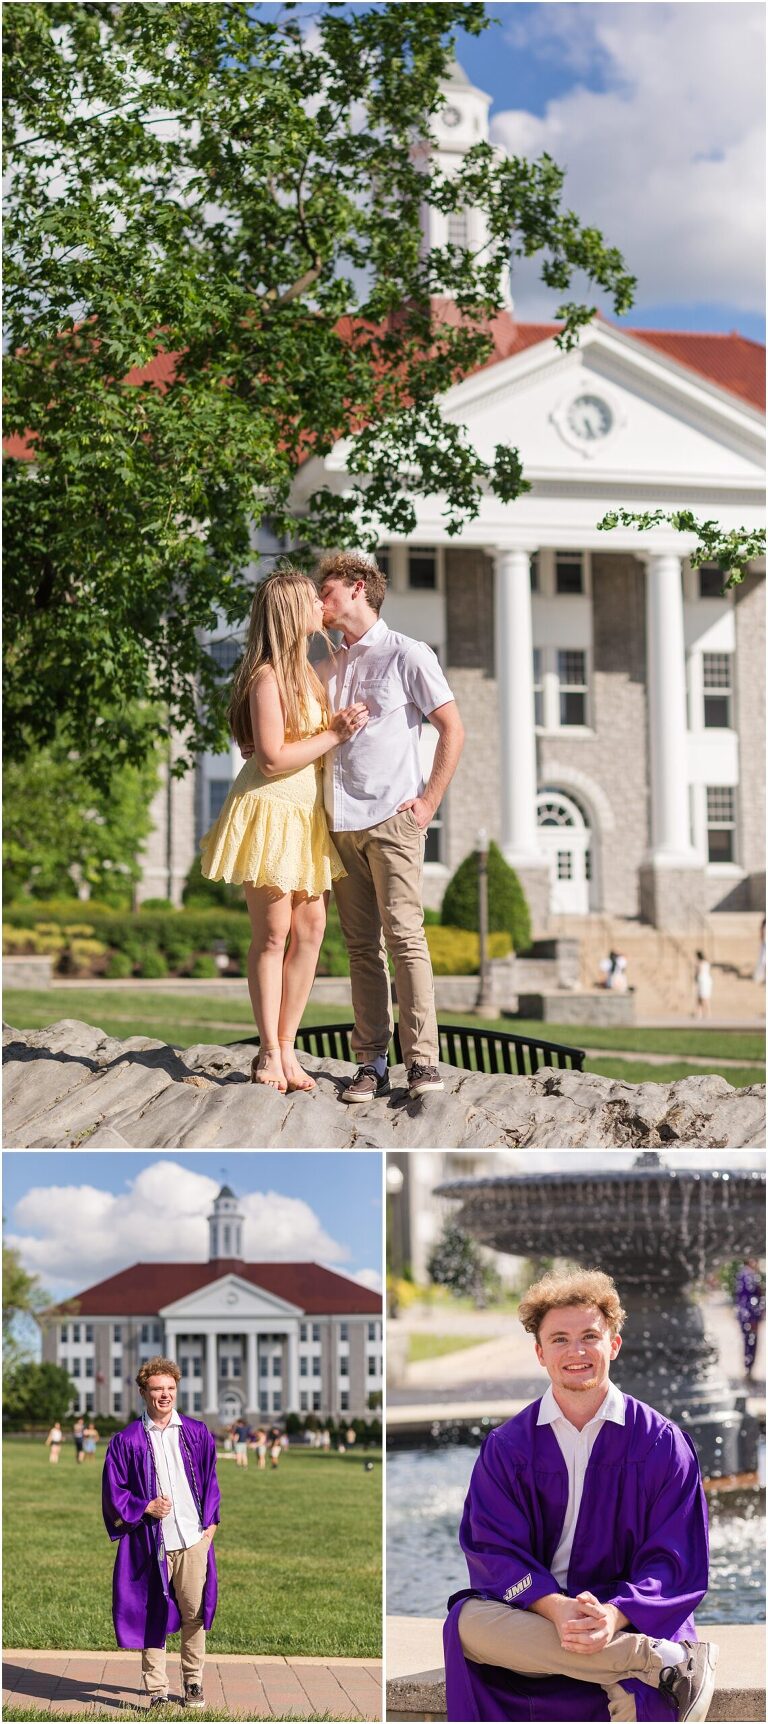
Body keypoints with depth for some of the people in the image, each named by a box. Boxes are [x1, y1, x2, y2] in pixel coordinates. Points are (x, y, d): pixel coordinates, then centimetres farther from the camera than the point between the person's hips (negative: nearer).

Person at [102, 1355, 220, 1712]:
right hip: (151, 1542, -1)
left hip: (193, 1539, 1)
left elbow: (210, 1481, 13)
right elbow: (113, 1491, 3)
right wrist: (145, 1508, -9)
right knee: (153, 1616, 2)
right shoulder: (127, 1440, 0)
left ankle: (193, 1682, 19)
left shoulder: (196, 1433, 7)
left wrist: (210, 1523, 4)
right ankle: (157, 1691, 9)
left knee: (194, 1613, 3)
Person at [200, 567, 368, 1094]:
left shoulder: (305, 670, 14)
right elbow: (273, 758, -19)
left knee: (311, 927, 2)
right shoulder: (268, 676, -15)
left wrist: (345, 723, 4)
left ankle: (286, 1049, 8)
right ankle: (269, 1054, 2)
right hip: (270, 810, -8)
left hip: (308, 813, 8)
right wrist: (334, 735, -14)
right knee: (273, 935, -5)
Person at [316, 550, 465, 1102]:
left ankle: (424, 1061, -10)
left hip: (392, 817, -6)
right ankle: (371, 1065, 3)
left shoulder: (407, 655, 1)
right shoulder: (329, 669, 19)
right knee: (361, 946, 3)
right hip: (341, 822, 6)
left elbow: (453, 729, -2)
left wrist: (429, 802, -7)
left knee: (405, 937, -11)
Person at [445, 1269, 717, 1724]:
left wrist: (614, 1615, -23)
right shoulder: (507, 1447, 5)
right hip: (531, 1614, 4)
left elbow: (675, 1560, -3)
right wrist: (555, 1608, -24)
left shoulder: (662, 1443, 2)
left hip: (631, 1616, -4)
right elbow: (494, 1549, -3)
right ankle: (664, 1661, -34)